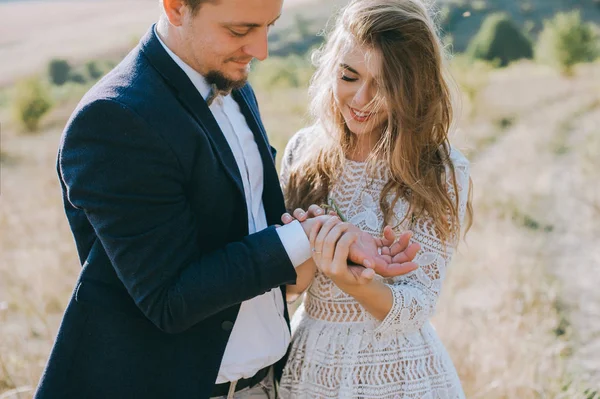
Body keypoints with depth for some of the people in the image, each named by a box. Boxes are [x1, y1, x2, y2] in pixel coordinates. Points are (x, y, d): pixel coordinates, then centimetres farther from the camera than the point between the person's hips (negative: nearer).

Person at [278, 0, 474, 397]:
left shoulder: (443, 170, -15)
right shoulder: (304, 149, -4)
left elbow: (417, 308, -14)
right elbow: (289, 285, 0)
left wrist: (355, 284, -33)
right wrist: (307, 253, -21)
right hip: (308, 361, 3)